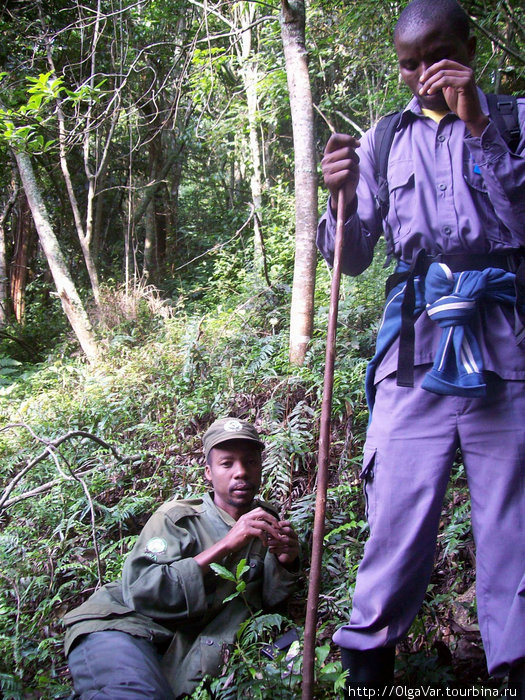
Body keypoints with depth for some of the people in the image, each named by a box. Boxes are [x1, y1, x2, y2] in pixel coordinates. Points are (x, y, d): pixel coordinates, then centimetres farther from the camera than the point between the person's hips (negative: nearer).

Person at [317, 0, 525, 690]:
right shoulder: (384, 141, 20)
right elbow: (353, 258, 18)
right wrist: (341, 201, -2)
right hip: (417, 346, 1)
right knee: (398, 515, -3)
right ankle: (368, 666, 10)